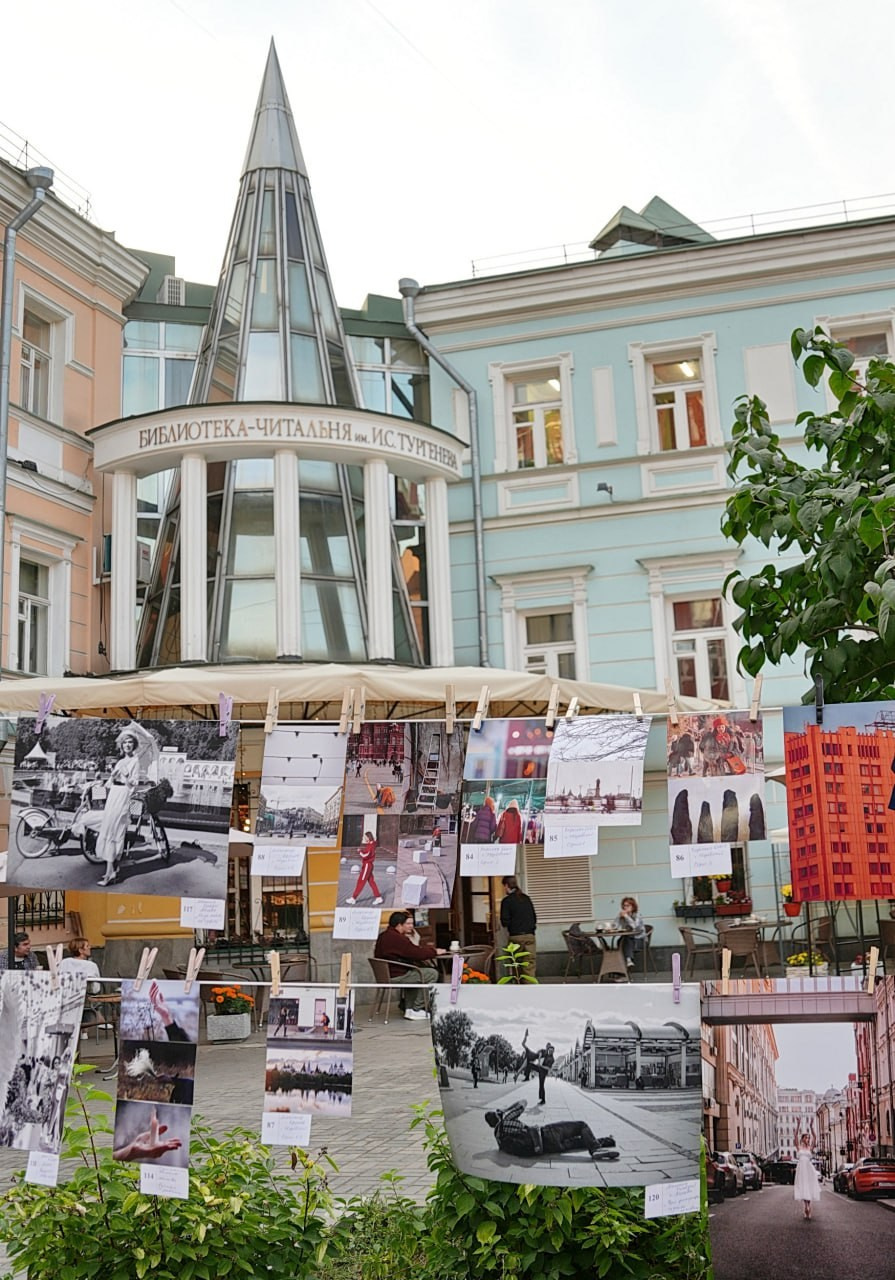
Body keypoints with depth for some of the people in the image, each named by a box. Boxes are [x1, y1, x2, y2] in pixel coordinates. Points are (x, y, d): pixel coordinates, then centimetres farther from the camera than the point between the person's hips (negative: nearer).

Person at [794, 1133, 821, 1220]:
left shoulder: (809, 1147, 10)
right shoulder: (799, 1147, 7)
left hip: (809, 1169, 1)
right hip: (801, 1169, -1)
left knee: (810, 1190, -3)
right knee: (803, 1190, -1)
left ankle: (809, 1211, 0)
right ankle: (805, 1212, 1)